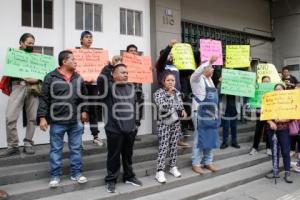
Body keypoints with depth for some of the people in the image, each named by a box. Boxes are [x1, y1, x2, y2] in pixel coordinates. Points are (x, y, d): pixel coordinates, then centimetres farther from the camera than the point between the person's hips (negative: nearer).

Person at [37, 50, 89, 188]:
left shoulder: (78, 78, 6)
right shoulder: (51, 77, -6)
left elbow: (84, 97, 15)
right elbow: (44, 99, -6)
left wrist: (84, 111, 9)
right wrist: (42, 117, -10)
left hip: (76, 121, 4)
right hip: (57, 121, -3)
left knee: (76, 148, 11)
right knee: (56, 149, 9)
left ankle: (76, 173, 24)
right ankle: (55, 176, 22)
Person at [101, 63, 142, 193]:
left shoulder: (131, 87, 10)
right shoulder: (109, 86, -6)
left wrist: (136, 122, 16)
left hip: (130, 129, 5)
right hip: (114, 129, -5)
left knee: (128, 155, 18)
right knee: (114, 156, 7)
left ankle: (129, 177, 35)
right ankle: (111, 180, 23)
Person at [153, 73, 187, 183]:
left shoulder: (177, 92, 8)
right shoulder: (159, 93, -9)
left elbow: (180, 105, 19)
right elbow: (162, 107, -23)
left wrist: (183, 110, -2)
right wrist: (169, 94, -23)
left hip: (176, 123, 5)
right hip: (164, 124, -5)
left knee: (174, 146, 12)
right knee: (163, 148, -6)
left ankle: (173, 167, 26)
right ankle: (160, 171, 0)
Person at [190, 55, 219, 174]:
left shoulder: (210, 79, 17)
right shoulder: (197, 78, -5)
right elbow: (199, 70, -30)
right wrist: (209, 61, -39)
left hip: (211, 114, 8)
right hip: (200, 113, -8)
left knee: (211, 137, 11)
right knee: (199, 138, -4)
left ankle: (207, 162, 22)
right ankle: (196, 164, 5)